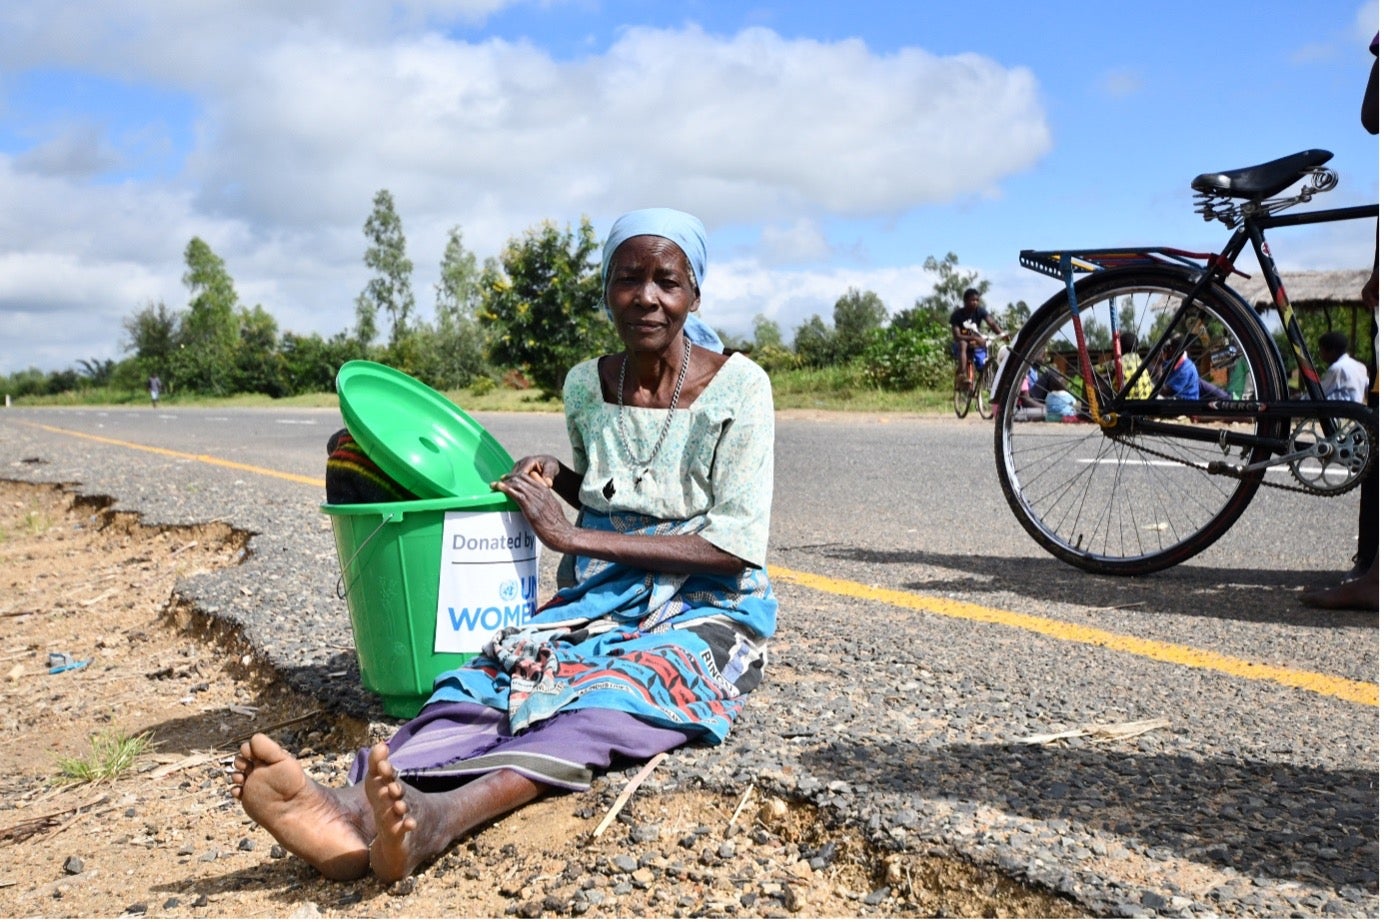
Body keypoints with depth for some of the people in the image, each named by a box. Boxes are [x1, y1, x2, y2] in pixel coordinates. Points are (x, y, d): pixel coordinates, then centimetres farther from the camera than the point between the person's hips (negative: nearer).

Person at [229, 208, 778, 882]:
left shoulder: (737, 387, -9)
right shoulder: (584, 386, 6)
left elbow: (737, 544, -16)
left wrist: (573, 536, -17)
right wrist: (553, 476, -1)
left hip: (707, 609, -4)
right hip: (604, 598, 4)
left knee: (617, 695, -36)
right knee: (504, 672, -27)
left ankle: (438, 818, -61)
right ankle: (354, 807, -53)